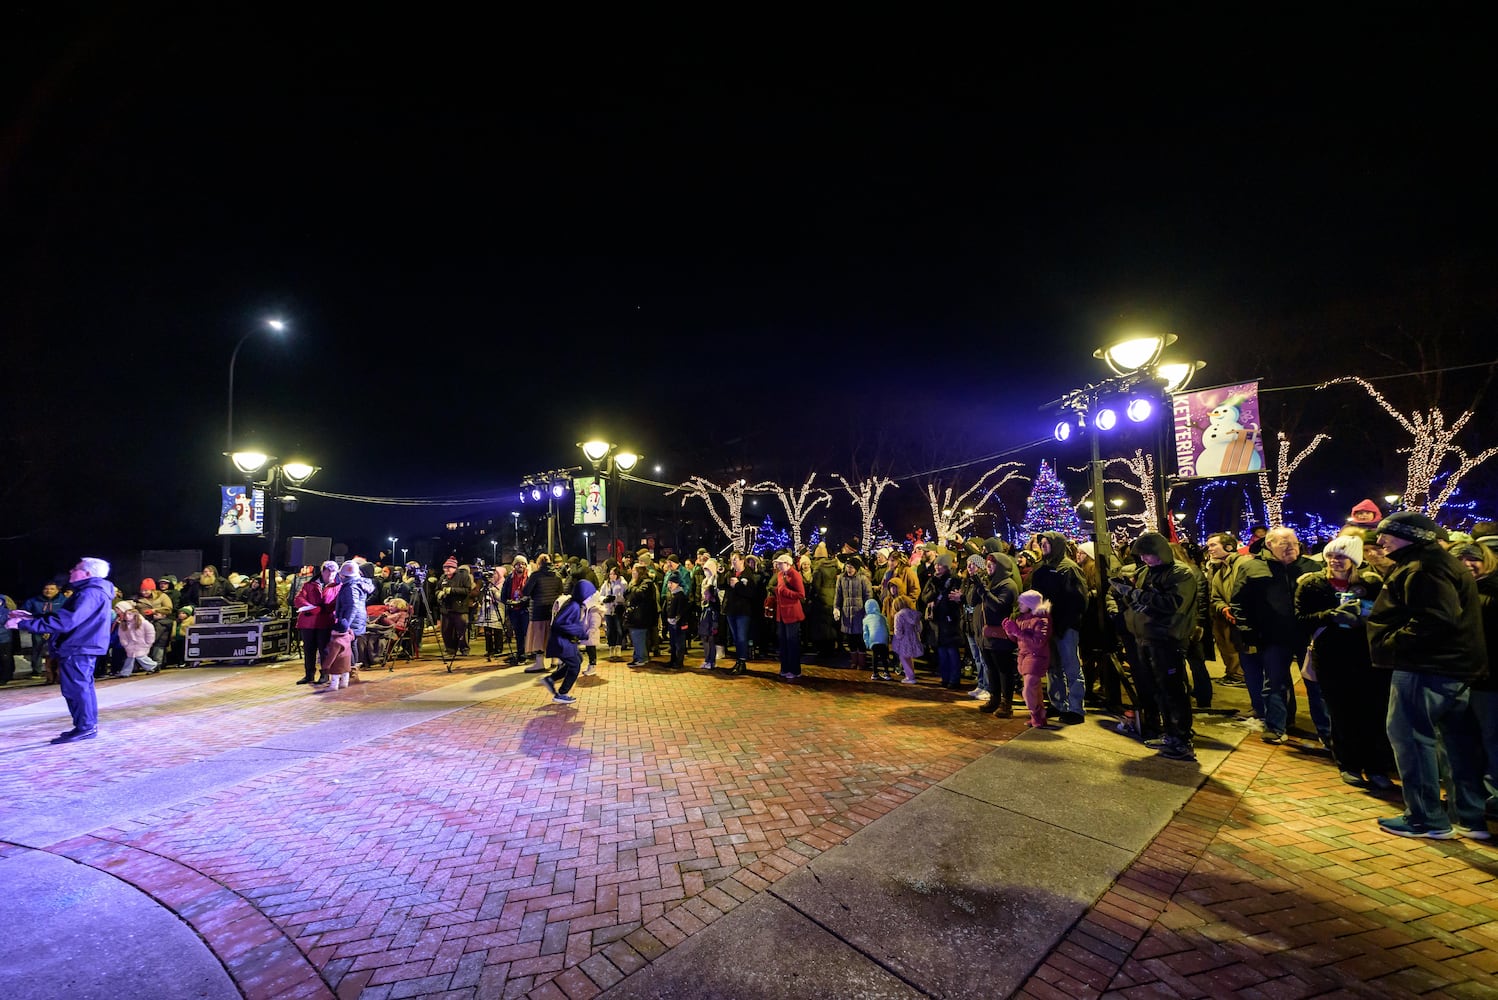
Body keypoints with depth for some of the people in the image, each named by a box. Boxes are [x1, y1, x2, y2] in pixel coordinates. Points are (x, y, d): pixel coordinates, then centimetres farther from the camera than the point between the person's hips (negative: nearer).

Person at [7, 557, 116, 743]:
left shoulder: (90, 594, -19)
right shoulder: (89, 592, 17)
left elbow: (66, 621, -26)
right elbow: (66, 615, 24)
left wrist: (23, 624, -20)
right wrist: (31, 617, 18)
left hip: (78, 648, -11)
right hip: (80, 646, 11)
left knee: (75, 688, -5)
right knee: (81, 687, 15)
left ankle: (85, 727, 0)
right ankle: (88, 726, 22)